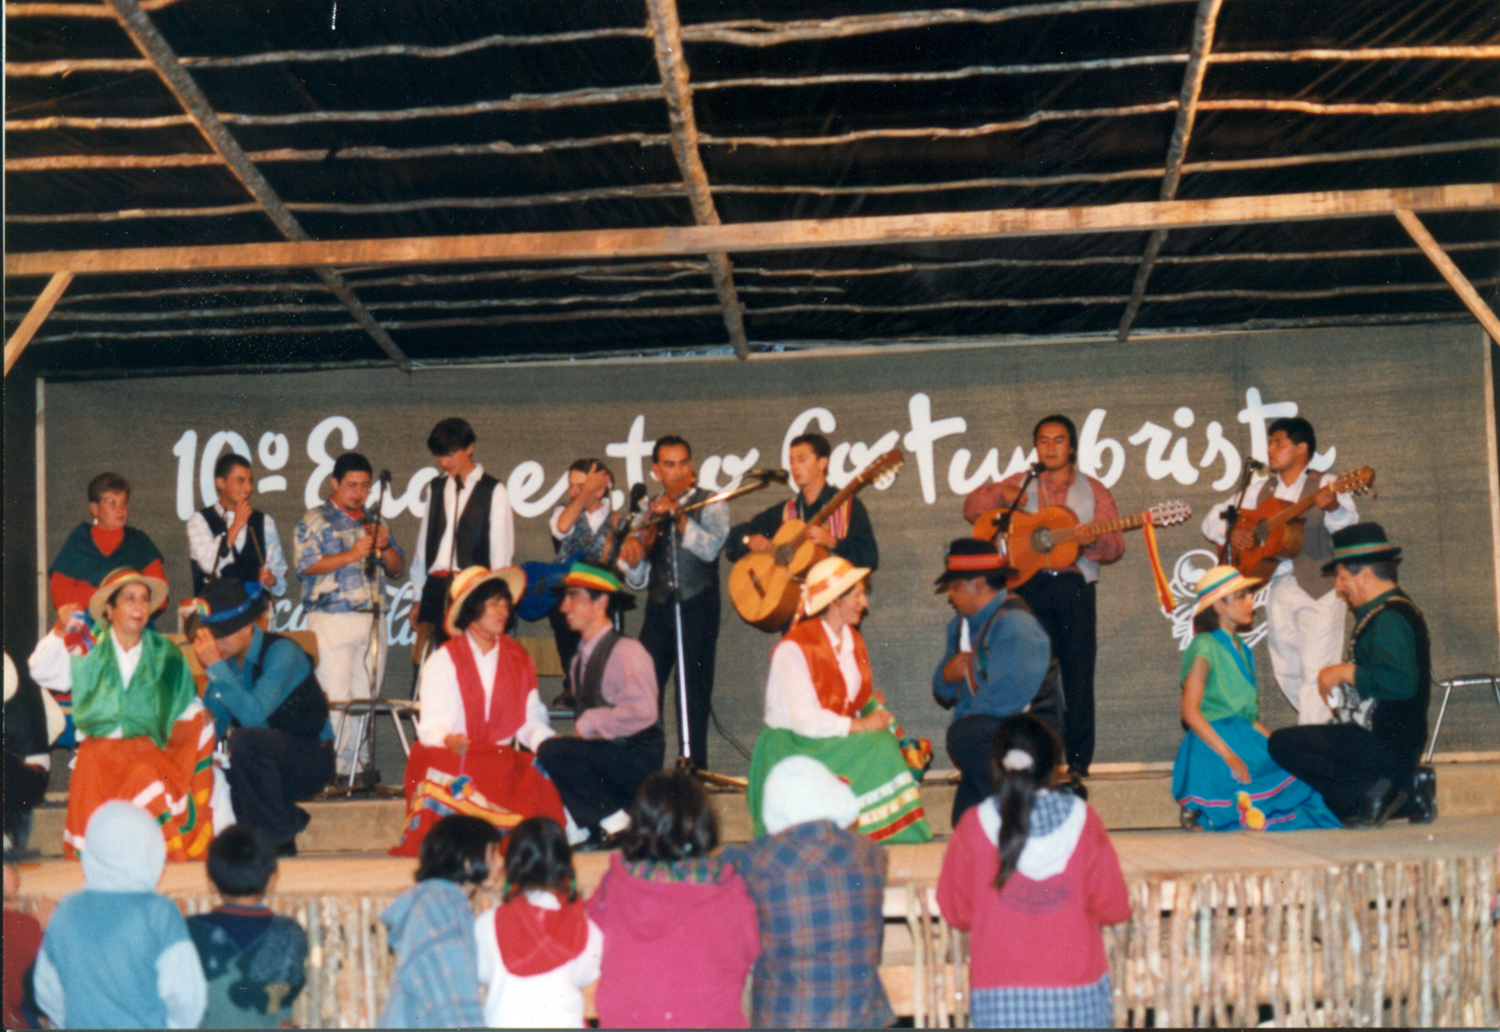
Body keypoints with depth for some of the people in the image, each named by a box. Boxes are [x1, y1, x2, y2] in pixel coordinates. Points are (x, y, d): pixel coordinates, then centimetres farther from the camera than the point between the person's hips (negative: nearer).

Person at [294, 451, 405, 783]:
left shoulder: (373, 522, 19)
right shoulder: (315, 521, 2)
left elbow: (397, 567, 18)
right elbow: (306, 565, -11)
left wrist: (385, 547, -3)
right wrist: (350, 555, -19)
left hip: (372, 619, 5)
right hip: (332, 617, -5)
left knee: (365, 697, 5)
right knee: (333, 697, -8)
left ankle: (357, 762, 11)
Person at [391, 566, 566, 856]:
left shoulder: (518, 659, 15)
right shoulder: (442, 661, 2)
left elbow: (531, 720, 11)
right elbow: (433, 726, -8)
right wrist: (448, 740, -31)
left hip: (502, 760, 4)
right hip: (451, 760, -3)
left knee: (540, 784, -26)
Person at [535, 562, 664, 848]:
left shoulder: (625, 651, -12)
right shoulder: (581, 658, 14)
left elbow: (642, 712, -26)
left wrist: (588, 723, -17)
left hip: (638, 762, -8)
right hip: (603, 755, 8)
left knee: (552, 751, -25)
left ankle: (614, 823, -13)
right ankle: (581, 826, 2)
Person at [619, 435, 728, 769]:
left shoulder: (711, 505, 5)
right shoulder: (649, 511, 15)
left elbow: (711, 548, -15)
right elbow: (637, 581, 14)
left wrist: (678, 515, -20)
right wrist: (632, 556, -7)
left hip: (697, 607, -3)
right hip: (659, 608, 3)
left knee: (694, 688, -4)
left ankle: (693, 764, 1)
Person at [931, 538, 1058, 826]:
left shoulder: (1015, 624, -20)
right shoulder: (962, 623, 10)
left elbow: (1006, 700, -28)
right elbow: (944, 693, 16)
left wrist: (964, 715, -12)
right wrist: (948, 674, -8)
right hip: (991, 730, 9)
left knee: (964, 735, -35)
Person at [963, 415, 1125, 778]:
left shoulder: (1093, 491, 13)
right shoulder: (1019, 485, 15)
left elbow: (1116, 546, 6)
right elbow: (972, 508, 11)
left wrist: (1094, 541, -17)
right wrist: (1001, 494, -9)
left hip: (1075, 586, 0)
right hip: (1029, 583, 0)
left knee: (1078, 673, -3)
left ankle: (1079, 759, 3)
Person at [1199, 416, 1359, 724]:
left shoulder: (1324, 485, -1)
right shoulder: (1260, 488, 15)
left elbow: (1349, 526, -18)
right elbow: (1213, 520, 17)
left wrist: (1333, 507, -40)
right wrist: (1231, 532, -5)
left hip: (1318, 588, -6)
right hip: (1278, 590, 6)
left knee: (1316, 670, -11)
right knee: (1286, 672, 10)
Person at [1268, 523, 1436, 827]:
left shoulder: (1389, 618, -18)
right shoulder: (1394, 610, 16)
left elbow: (1401, 681, -33)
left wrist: (1345, 672, -20)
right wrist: (1342, 682, 12)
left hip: (1382, 743, -11)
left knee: (1282, 744, -14)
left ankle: (1369, 791, -14)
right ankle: (1406, 787, 10)